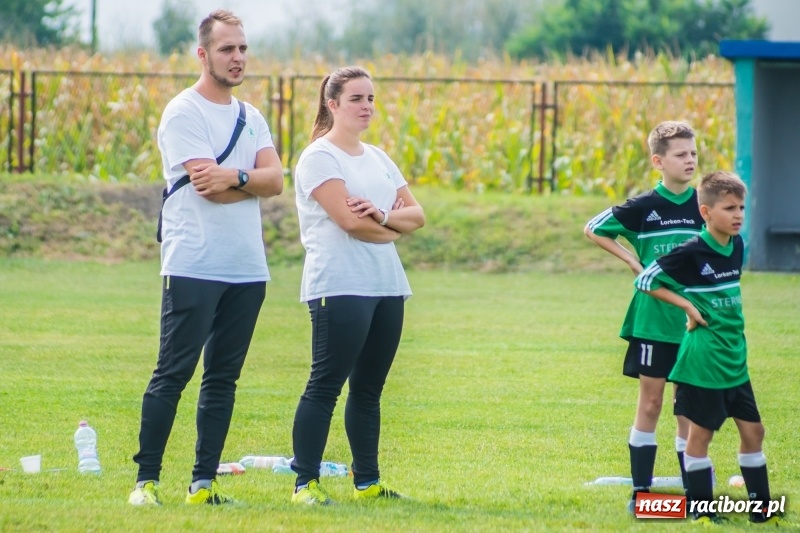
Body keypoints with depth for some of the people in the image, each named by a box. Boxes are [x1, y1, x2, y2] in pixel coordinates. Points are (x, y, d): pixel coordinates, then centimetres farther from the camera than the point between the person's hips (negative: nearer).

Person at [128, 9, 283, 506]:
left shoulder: (251, 118, 16)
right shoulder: (184, 113, -6)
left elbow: (275, 180, 2)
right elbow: (209, 187, -15)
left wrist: (236, 176, -15)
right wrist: (254, 180, -1)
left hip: (248, 269, 7)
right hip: (193, 268, -7)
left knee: (223, 379, 6)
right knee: (172, 376, -7)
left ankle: (205, 482, 9)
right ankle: (147, 480, -5)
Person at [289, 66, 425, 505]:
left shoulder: (377, 159, 18)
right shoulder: (320, 157, -5)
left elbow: (416, 216, 10)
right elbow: (349, 220, -16)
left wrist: (382, 215, -11)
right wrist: (393, 229, 0)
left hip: (387, 287, 8)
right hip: (340, 286, -8)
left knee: (369, 388, 10)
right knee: (325, 385, -9)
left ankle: (367, 482, 14)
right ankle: (305, 483, -9)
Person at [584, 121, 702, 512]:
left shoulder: (703, 205, 0)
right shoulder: (643, 208, -5)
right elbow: (593, 229, 6)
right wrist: (632, 260, -4)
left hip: (694, 322, 2)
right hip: (652, 320, -2)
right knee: (650, 404, 3)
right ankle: (641, 491, 9)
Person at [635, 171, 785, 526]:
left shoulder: (737, 247, 6)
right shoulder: (692, 253, -15)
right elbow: (645, 280, -14)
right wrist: (688, 306, -15)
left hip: (735, 359, 7)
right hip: (703, 360, -7)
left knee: (752, 430, 8)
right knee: (701, 432, 1)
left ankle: (761, 508, 16)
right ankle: (701, 508, 9)